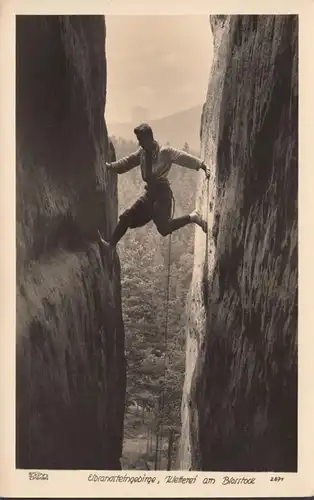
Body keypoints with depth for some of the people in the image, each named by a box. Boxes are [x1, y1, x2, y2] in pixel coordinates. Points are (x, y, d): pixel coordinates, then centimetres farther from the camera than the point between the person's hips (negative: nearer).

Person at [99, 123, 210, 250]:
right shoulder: (142, 152, 8)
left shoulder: (165, 151, -12)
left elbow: (184, 157, -20)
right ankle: (111, 243, 18)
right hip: (150, 192, 7)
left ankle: (192, 217, -3)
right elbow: (128, 161, 21)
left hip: (162, 192, -7)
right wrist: (110, 166, 23)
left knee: (164, 228, -19)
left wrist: (204, 166, -30)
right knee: (128, 216, 8)